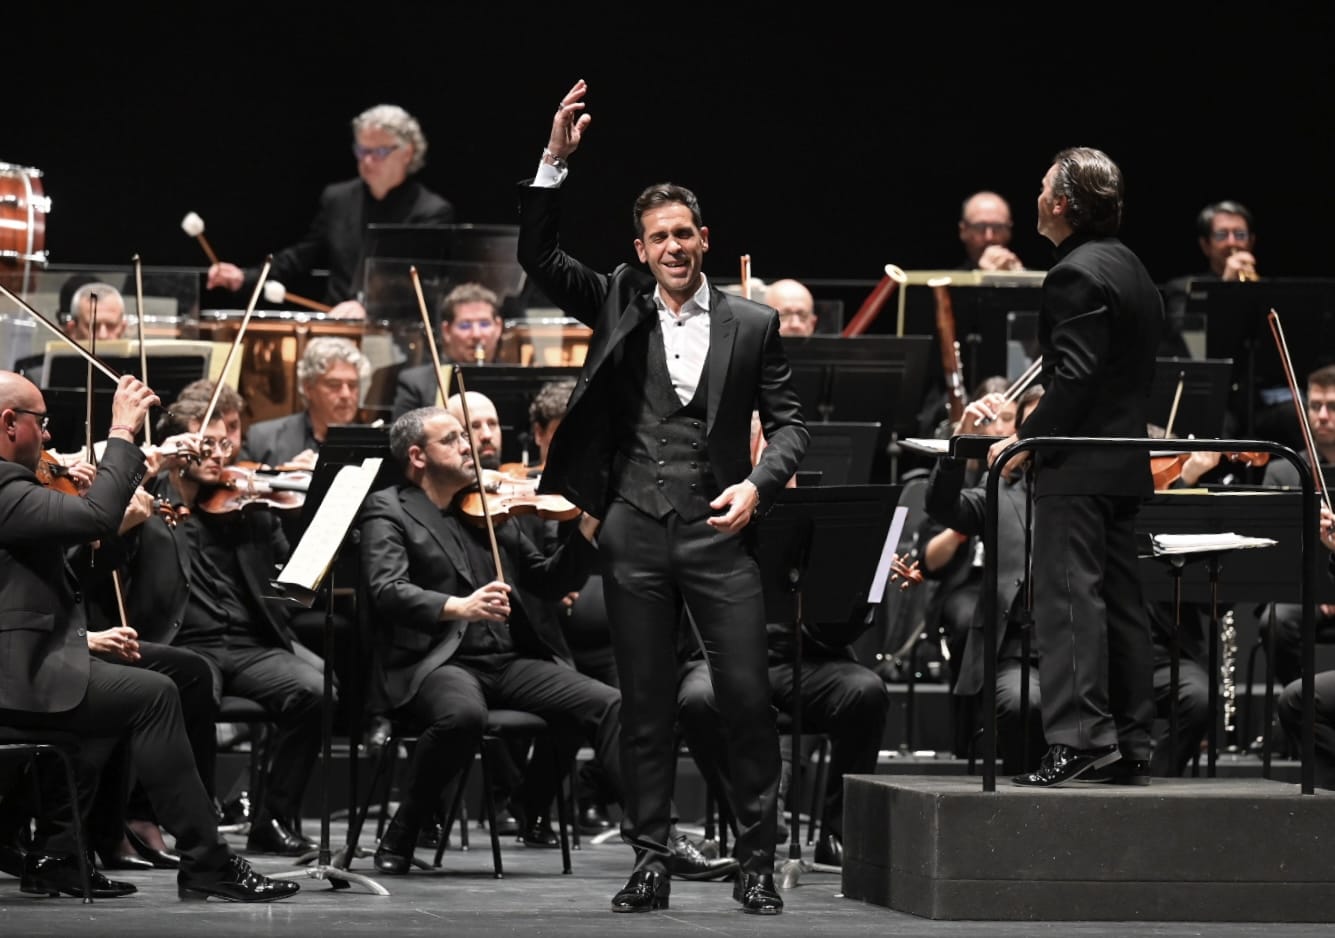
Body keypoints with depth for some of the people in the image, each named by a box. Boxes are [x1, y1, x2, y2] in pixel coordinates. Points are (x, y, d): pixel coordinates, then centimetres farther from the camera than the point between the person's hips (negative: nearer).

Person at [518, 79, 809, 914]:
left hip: (719, 532, -1)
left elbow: (788, 422, 6)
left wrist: (758, 484, -12)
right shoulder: (618, 306, 7)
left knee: (748, 697, -5)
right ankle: (651, 861, 12)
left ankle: (758, 862, 4)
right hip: (635, 532, 1)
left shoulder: (752, 325, 5)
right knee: (647, 705, 6)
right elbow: (539, 257, -2)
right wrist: (556, 160, -12)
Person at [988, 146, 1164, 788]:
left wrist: (1025, 437, -15)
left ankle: (1079, 734, -18)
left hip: (1079, 466, -10)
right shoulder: (1132, 270, 16)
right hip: (1127, 461, 10)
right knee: (1120, 599, 11)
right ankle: (1129, 739, 14)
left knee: (1069, 597, -12)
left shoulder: (1076, 276, -14)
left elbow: (1075, 377, -22)